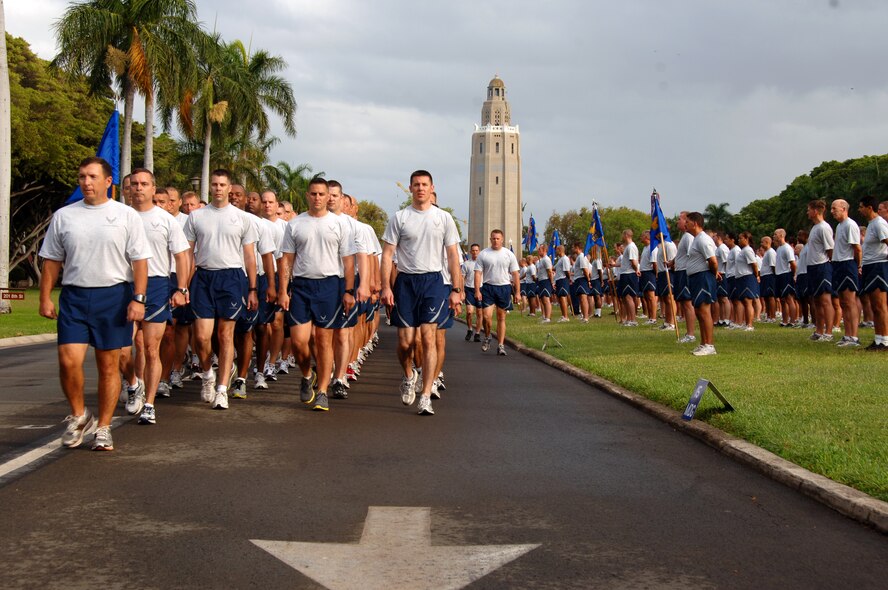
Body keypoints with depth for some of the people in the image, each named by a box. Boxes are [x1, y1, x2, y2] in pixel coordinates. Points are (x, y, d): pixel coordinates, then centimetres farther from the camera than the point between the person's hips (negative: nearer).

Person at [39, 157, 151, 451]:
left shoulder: (127, 216, 3)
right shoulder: (63, 216, 9)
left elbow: (140, 261, 0)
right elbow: (51, 261, 12)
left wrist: (138, 299, -9)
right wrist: (45, 298, 5)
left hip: (114, 295, -1)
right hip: (74, 296, 1)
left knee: (109, 365, 3)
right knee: (69, 361, -11)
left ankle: (103, 428, 14)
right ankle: (78, 415, 13)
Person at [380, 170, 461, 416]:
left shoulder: (444, 218, 6)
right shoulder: (399, 218, 3)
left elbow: (453, 255, 7)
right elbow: (387, 254, 1)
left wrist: (456, 290, 1)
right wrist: (386, 287, -8)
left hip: (433, 281, 0)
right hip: (405, 281, 0)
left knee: (428, 338, -10)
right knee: (405, 341, 0)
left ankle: (425, 397, -7)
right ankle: (408, 376, 33)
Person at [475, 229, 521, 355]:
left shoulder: (509, 254, 5)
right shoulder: (483, 254, 2)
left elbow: (515, 274, 6)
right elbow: (478, 273, -1)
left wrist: (517, 292, 1)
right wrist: (477, 291, -10)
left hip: (504, 288, 1)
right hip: (488, 288, -1)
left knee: (501, 318, 6)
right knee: (487, 316, -11)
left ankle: (501, 345, 11)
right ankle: (487, 338, 16)